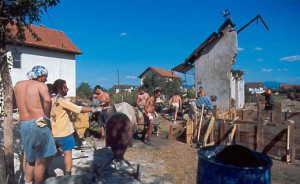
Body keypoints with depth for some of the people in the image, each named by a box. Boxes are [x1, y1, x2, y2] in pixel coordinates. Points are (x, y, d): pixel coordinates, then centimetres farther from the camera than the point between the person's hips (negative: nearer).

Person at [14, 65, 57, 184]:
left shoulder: (18, 85, 15)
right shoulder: (40, 85, -5)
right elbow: (47, 100, -26)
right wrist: (47, 117, -14)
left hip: (23, 125, 6)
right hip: (38, 124, -6)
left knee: (30, 158, 23)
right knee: (42, 159, 7)